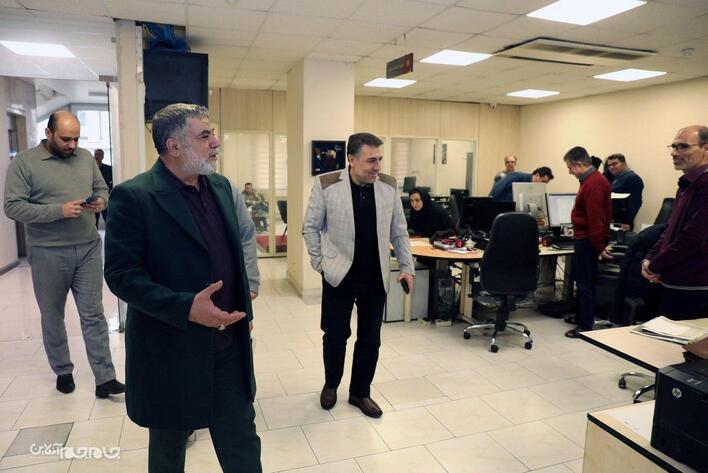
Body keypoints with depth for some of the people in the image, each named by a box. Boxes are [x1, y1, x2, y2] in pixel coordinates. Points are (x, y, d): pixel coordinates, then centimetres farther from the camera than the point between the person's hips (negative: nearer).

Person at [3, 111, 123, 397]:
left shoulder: (85, 158, 7)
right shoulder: (24, 163, -6)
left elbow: (102, 188, 16)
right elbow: (13, 207, -10)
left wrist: (101, 201, -7)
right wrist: (59, 211, -21)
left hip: (89, 249, 3)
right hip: (48, 254, -2)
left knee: (93, 315, 3)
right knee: (52, 317, 13)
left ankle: (105, 377, 7)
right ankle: (62, 371, 32)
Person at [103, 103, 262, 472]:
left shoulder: (221, 187, 5)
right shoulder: (133, 196, -14)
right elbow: (121, 274, -16)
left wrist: (246, 294, 11)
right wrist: (185, 307, -26)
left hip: (230, 346, 5)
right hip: (171, 353, -4)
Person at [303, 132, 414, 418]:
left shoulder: (389, 186, -1)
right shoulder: (326, 185, -10)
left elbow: (399, 231, 7)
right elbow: (310, 227, 0)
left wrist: (406, 266, 5)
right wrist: (320, 263, -3)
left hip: (376, 277, 3)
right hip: (339, 276, -2)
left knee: (370, 339, 11)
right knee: (335, 335, 10)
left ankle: (360, 392, 31)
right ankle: (330, 385, 37)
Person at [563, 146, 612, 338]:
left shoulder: (592, 184, -21)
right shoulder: (592, 179, 12)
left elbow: (596, 218, -24)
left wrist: (600, 246, -22)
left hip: (587, 241, -10)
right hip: (585, 239, 10)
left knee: (585, 283, -2)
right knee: (583, 281, 18)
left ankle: (585, 326, 6)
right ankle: (581, 316, 31)